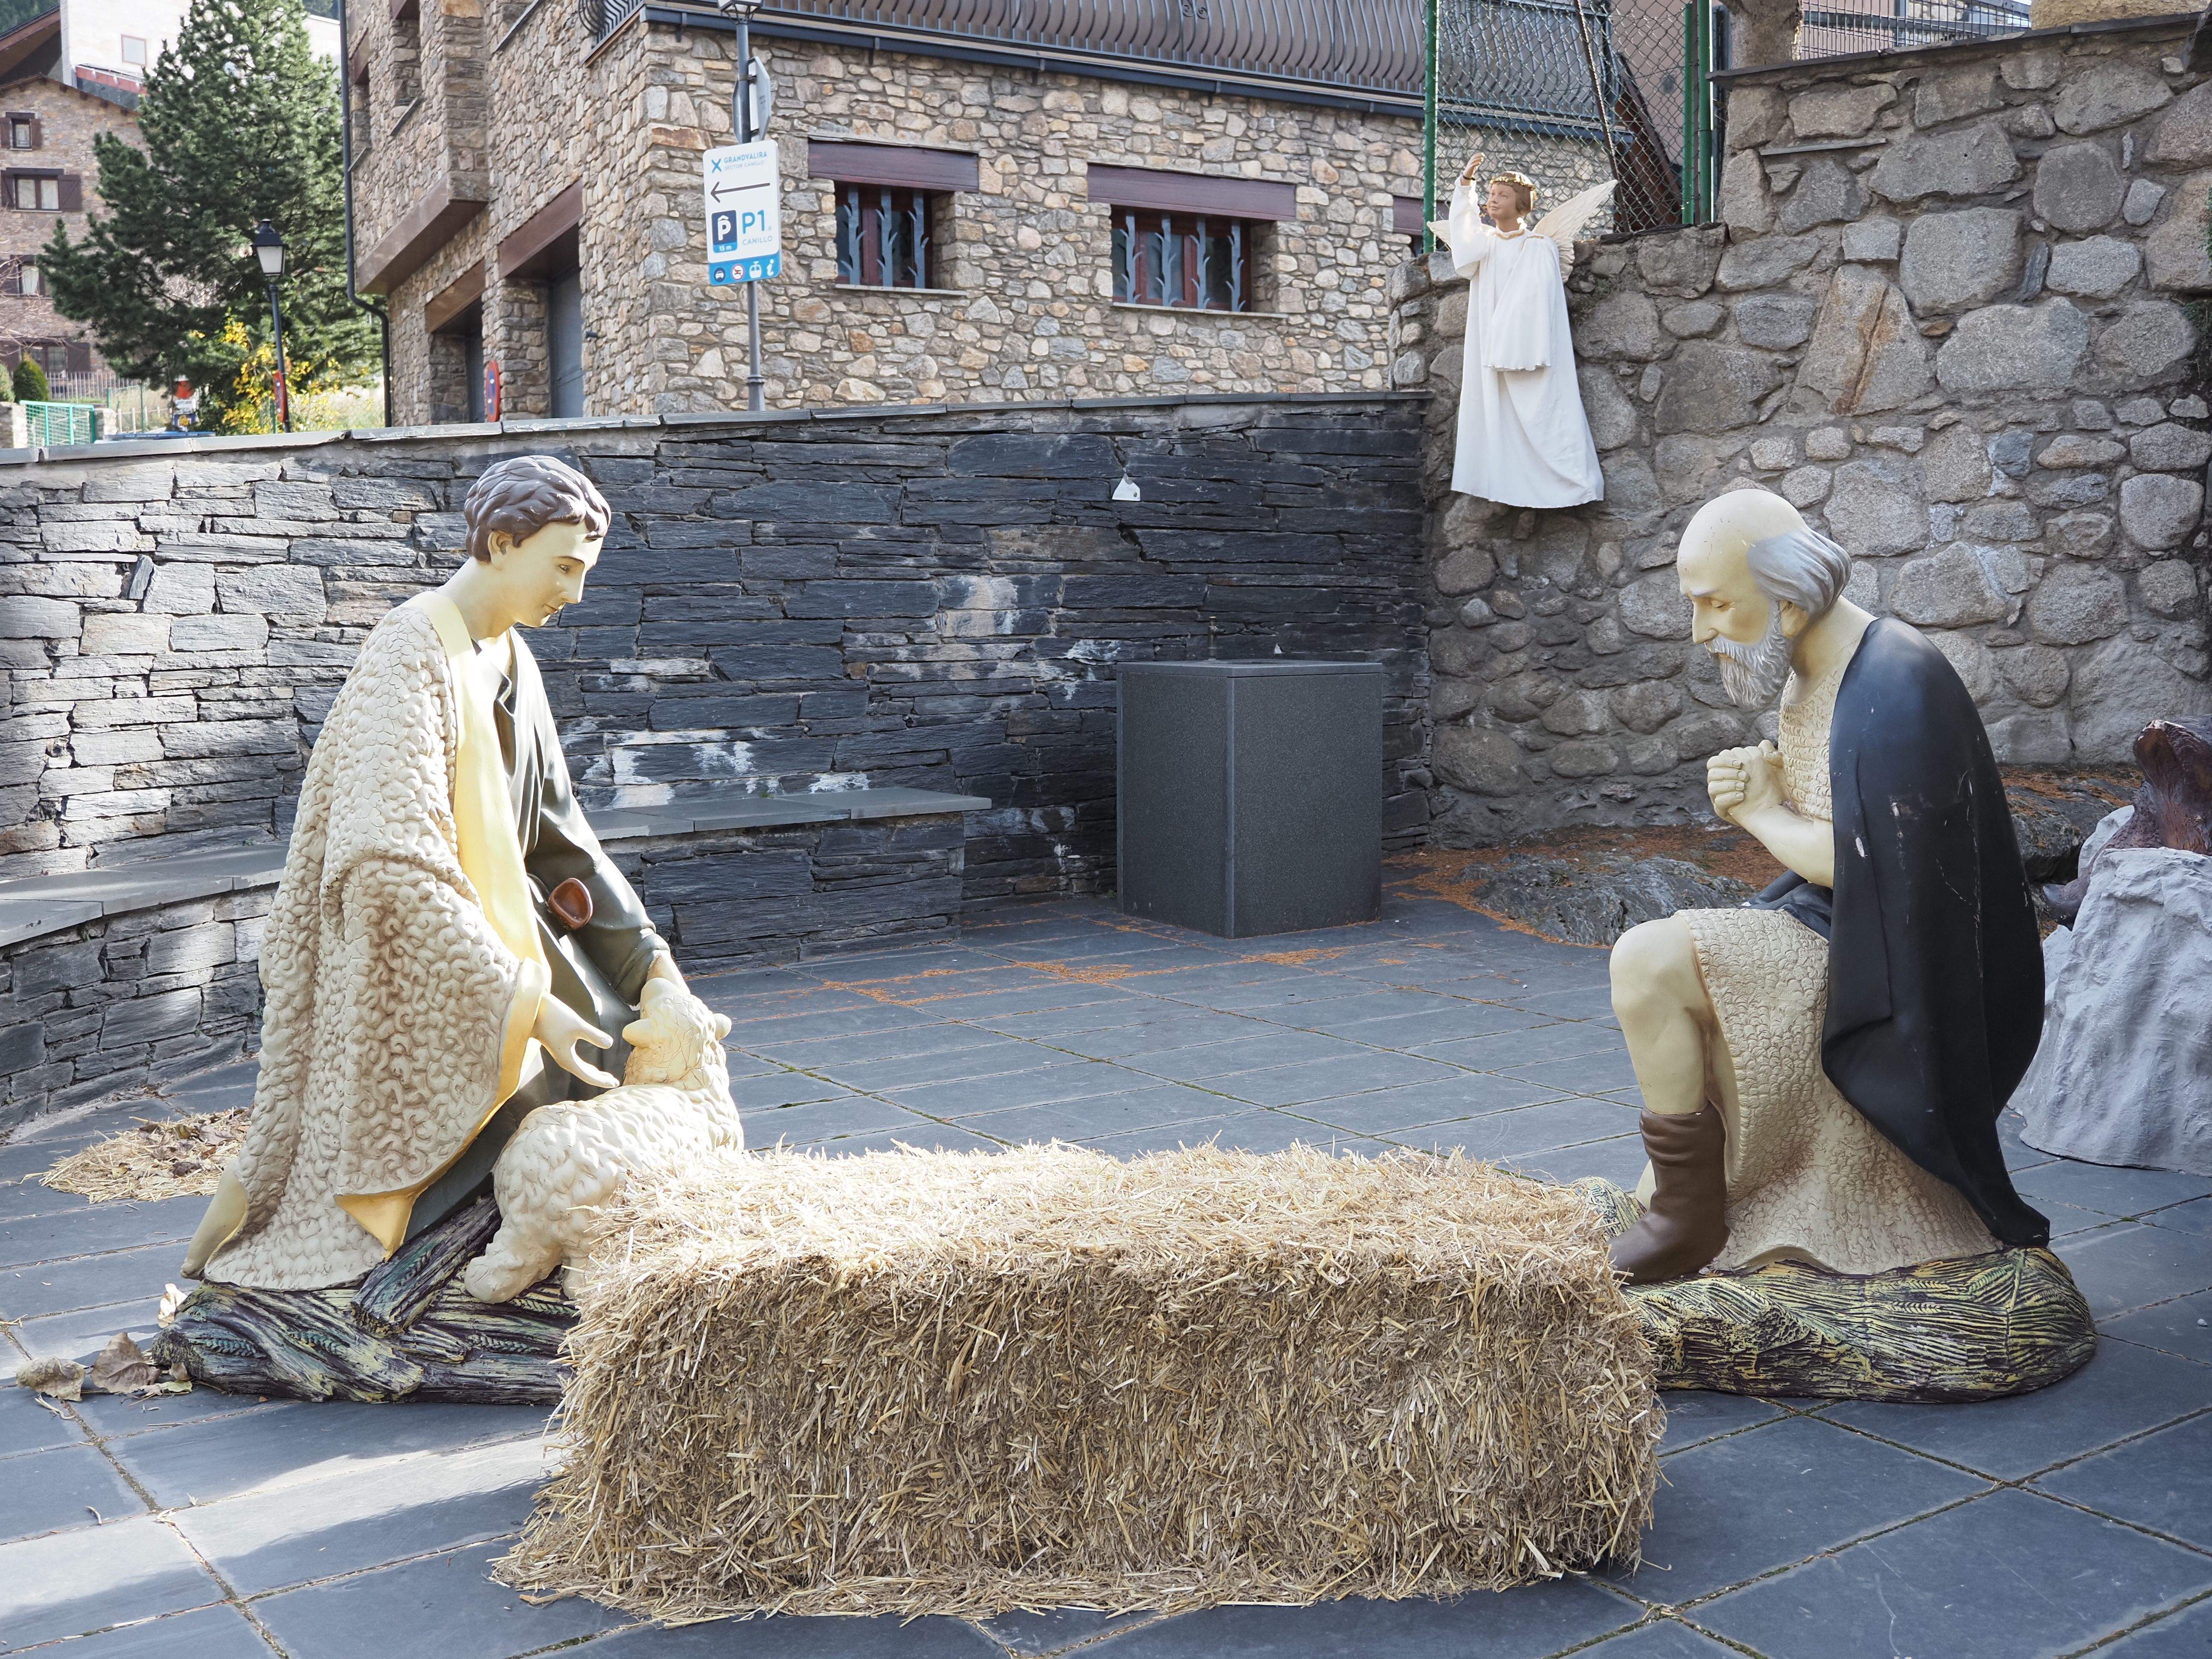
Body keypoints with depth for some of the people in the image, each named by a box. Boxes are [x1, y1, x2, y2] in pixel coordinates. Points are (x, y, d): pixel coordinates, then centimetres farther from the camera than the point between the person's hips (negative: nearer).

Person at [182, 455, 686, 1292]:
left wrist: (647, 955, 5)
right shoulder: (411, 655, -23)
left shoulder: (510, 658, 6)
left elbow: (555, 831, 11)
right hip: (405, 973, -9)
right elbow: (397, 863, -33)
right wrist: (521, 1001, -35)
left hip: (487, 934, 9)